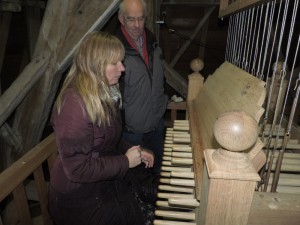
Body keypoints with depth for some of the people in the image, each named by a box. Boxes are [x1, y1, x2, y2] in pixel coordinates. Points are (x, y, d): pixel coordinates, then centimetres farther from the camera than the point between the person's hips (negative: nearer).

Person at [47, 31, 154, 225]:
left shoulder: (104, 94, 2)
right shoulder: (74, 103, -29)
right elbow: (78, 168, -28)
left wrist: (133, 151, -2)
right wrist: (125, 162, -19)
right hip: (81, 199, -7)